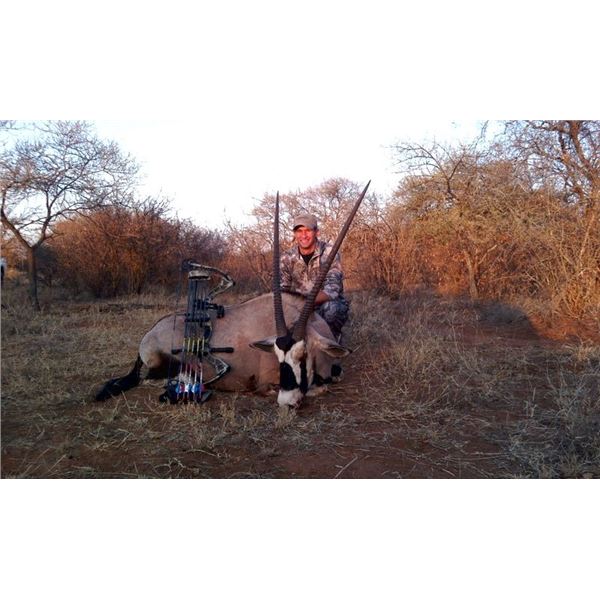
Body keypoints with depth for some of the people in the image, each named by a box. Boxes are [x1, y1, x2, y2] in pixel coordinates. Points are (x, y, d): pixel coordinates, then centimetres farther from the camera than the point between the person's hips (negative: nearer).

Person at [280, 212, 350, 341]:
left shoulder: (329, 253, -14)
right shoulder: (287, 258, -1)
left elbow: (332, 290, -25)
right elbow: (282, 289, -4)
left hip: (331, 304, -3)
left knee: (329, 308, -36)